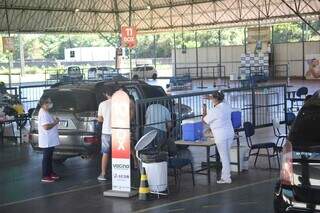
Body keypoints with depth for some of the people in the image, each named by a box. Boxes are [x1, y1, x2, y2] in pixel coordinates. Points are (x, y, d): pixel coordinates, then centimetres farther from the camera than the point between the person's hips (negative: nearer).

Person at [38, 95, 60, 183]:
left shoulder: (46, 113, 13)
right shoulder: (43, 114, -20)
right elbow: (46, 127, -27)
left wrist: (54, 121, 9)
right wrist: (55, 122, -17)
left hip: (51, 140, 10)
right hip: (47, 141, -10)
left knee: (49, 157, 19)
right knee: (46, 158, -4)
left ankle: (50, 172, 29)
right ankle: (45, 176, 0)